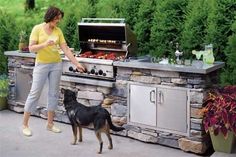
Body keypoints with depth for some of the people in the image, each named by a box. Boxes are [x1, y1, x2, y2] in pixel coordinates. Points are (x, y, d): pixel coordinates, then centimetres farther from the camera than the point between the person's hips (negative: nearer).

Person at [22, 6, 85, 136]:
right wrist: (45, 44, -28)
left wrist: (77, 64, -5)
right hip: (41, 64, -4)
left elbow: (65, 49, 1)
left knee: (54, 93, 7)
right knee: (35, 93, -3)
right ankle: (25, 125, 7)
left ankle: (50, 123, 18)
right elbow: (31, 48, -12)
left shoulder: (58, 31, 3)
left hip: (56, 64, 4)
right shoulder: (37, 29, -8)